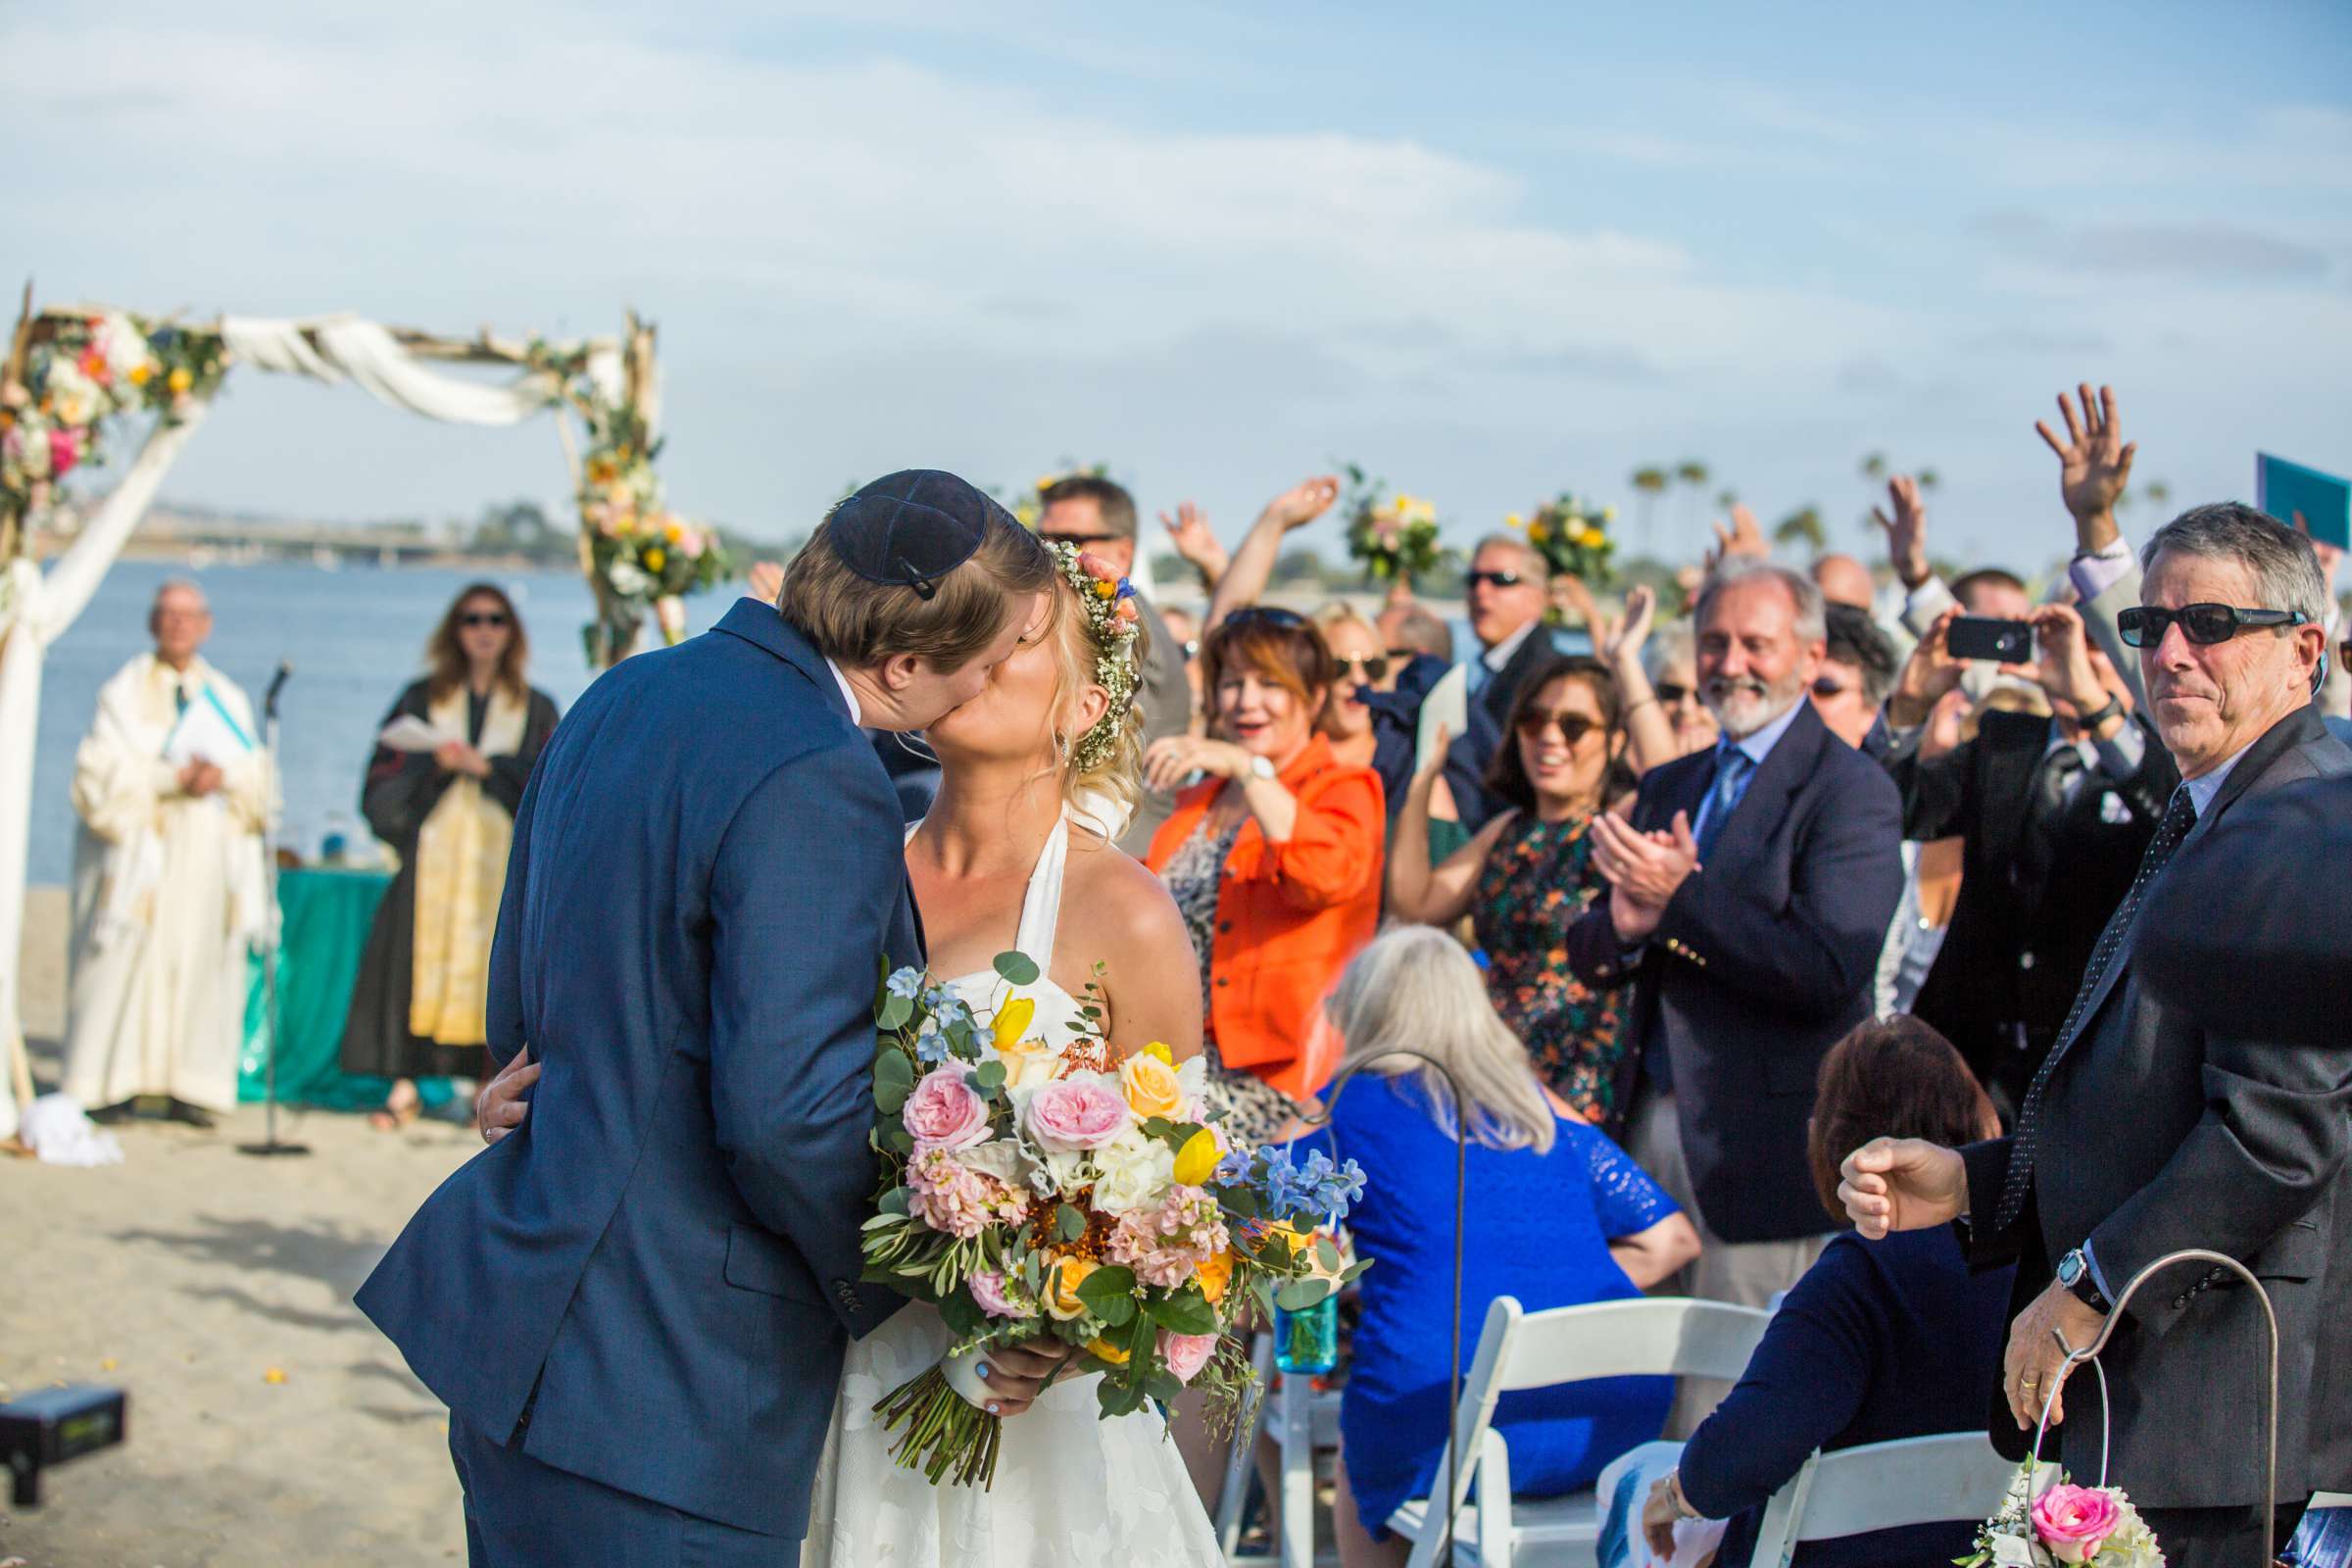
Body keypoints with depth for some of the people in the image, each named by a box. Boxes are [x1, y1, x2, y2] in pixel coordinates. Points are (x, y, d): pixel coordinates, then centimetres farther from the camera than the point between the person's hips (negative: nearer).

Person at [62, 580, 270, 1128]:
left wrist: (222, 775, -15)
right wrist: (174, 778, -18)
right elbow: (102, 769, -7)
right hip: (139, 847, -3)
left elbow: (257, 774, 7)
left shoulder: (227, 698, 14)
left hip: (209, 851, 3)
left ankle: (187, 1089, 1)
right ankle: (114, 1084, -3)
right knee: (127, 959, -7)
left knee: (199, 962, -1)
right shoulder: (124, 691, 4)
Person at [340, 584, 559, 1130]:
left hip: (503, 854, 0)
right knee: (416, 957, -9)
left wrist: (487, 765, -10)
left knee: (495, 962, -7)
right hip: (433, 851, 0)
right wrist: (434, 763, -11)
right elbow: (385, 772, 6)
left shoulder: (536, 709, 12)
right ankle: (405, 1088, -5)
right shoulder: (422, 699, 13)